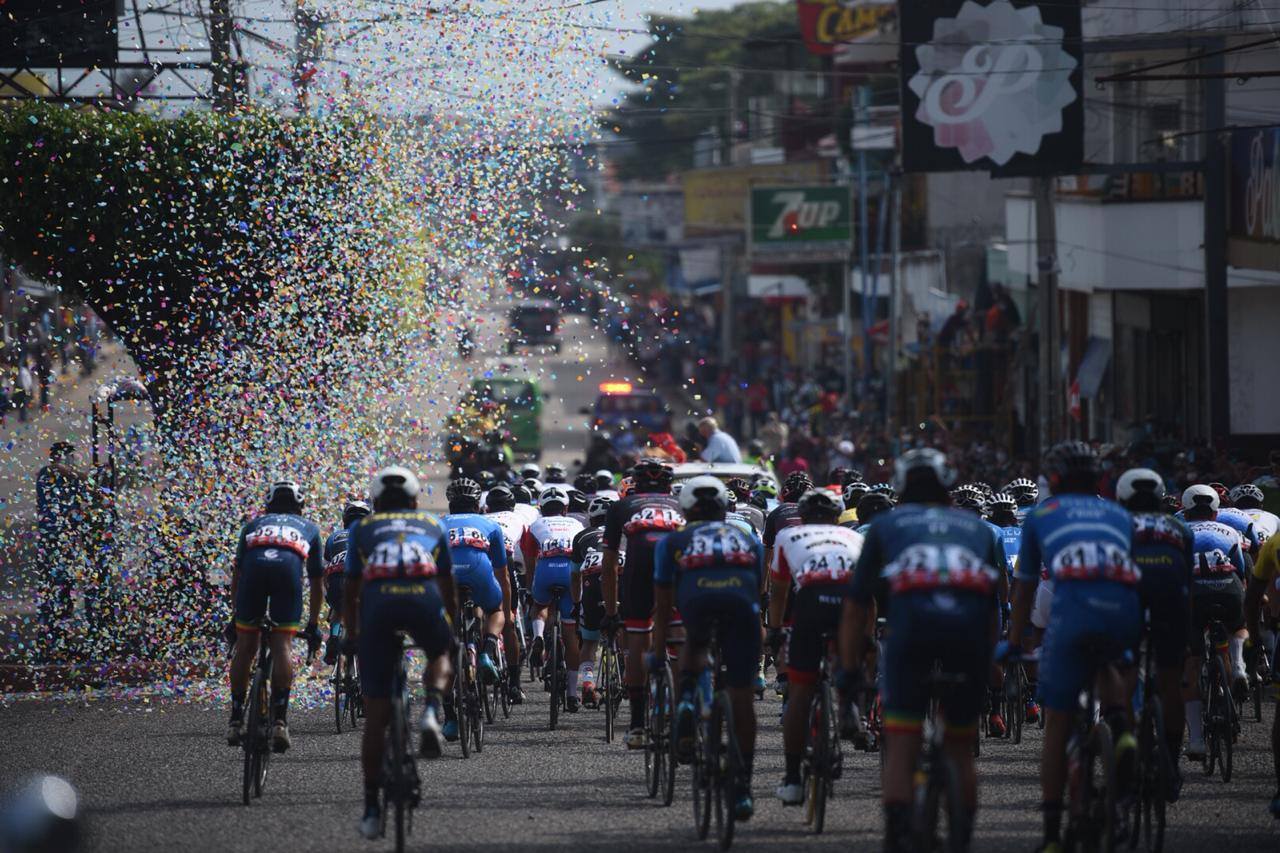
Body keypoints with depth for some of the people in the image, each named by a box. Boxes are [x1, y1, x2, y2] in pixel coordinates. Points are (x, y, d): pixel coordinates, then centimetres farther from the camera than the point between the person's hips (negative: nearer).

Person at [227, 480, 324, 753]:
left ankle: (236, 720, 11)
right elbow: (316, 582, 38)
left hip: (255, 566, 1)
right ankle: (279, 720, -13)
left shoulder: (254, 524, 38)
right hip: (289, 567, -1)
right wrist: (313, 624, 45)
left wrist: (237, 615, 43)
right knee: (282, 644, 0)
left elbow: (237, 574, 36)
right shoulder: (309, 528, 37)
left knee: (245, 646, 10)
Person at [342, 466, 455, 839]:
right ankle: (432, 711, 1)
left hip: (378, 602, 0)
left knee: (376, 716, 7)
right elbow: (447, 585, 36)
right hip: (424, 598, 0)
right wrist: (450, 630, 50)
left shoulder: (362, 527, 28)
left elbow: (350, 593, 28)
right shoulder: (432, 525, 30)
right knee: (439, 655, 33)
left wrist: (352, 636, 42)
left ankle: (372, 809, 6)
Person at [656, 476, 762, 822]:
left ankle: (687, 701, 8)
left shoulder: (672, 541, 30)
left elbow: (662, 605, 31)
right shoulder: (747, 540, 35)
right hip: (741, 602, 1)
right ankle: (743, 788, 8)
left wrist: (657, 653, 40)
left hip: (696, 600, -1)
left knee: (694, 645, 34)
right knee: (741, 696, 7)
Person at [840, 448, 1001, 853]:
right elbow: (995, 606, 35)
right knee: (961, 747, 17)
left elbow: (856, 610, 25)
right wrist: (989, 663, 45)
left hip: (912, 615, -2)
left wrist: (850, 674, 31)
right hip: (971, 620, 2)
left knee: (901, 745, 1)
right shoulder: (977, 527, 32)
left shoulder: (886, 525, 27)